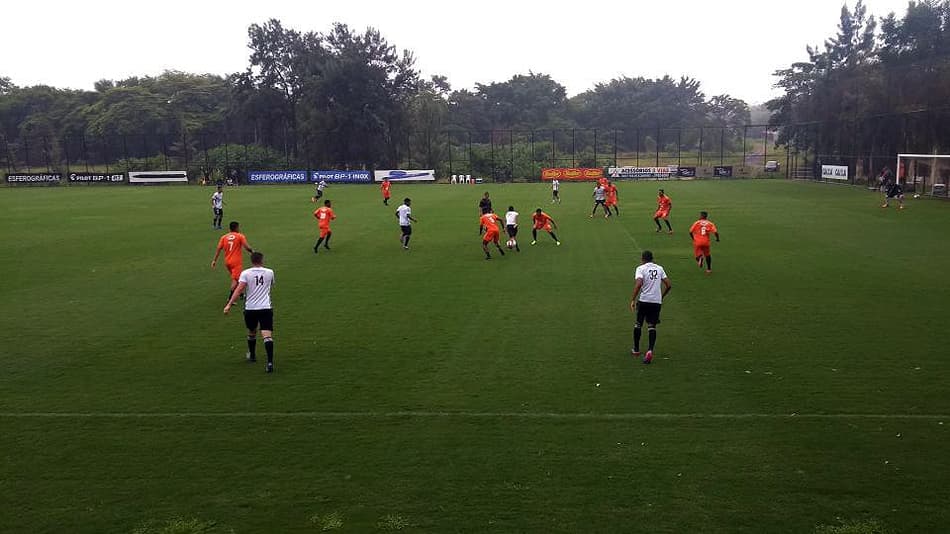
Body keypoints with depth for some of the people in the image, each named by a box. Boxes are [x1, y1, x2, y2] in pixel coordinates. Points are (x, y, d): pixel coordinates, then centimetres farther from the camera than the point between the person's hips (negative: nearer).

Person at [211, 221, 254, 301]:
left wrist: (214, 260, 4)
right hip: (237, 262, -6)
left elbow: (218, 249, 2)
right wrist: (252, 251, 8)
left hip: (227, 262, 6)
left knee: (234, 278, 24)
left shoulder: (224, 237, 7)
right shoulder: (240, 236, -5)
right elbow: (247, 247, -12)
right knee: (235, 280, -7)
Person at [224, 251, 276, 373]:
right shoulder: (269, 272, 5)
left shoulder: (245, 273, -1)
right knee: (267, 335, -10)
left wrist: (229, 304, -16)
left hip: (250, 308, 1)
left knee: (251, 332, 24)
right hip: (266, 308, -1)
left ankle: (252, 356, 43)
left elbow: (239, 289, -14)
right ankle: (270, 362, -23)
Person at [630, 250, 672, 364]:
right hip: (657, 302, 3)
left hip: (644, 300, -3)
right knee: (652, 326, 6)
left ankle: (636, 350, 25)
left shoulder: (641, 268, -3)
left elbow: (639, 284, -18)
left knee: (638, 324, 16)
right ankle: (650, 350, -14)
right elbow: (668, 285, 8)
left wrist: (633, 300, -14)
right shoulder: (659, 268, 11)